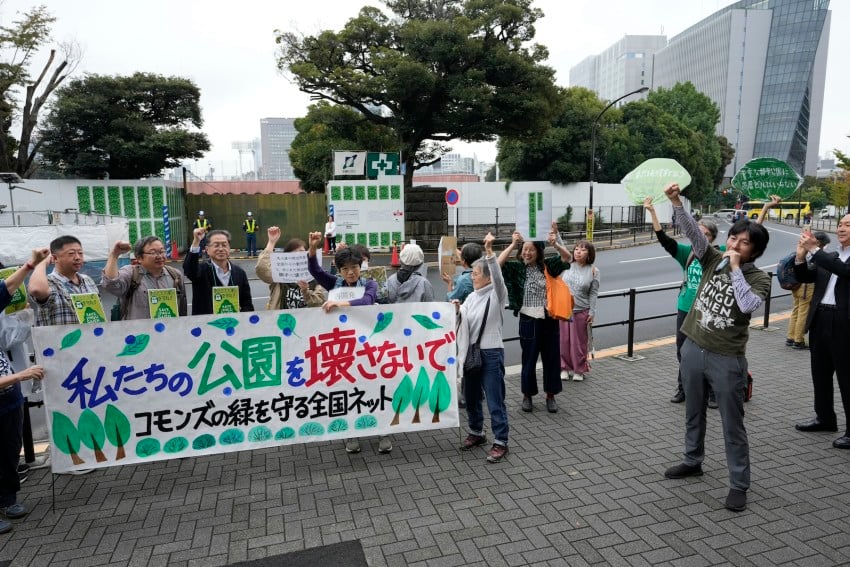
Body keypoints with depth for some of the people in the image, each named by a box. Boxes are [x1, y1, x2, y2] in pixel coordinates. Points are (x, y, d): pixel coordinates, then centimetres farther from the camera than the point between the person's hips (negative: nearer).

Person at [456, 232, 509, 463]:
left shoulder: (497, 295, -9)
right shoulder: (472, 296, 10)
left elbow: (498, 276, -30)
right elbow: (462, 320, 10)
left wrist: (489, 252, -43)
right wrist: (456, 310, -11)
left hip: (491, 353, -7)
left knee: (495, 399, -1)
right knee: (470, 395, 17)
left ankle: (500, 442, 12)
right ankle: (476, 433, 35)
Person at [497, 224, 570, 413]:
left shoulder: (547, 265, 1)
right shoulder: (517, 268, -4)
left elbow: (567, 257, -6)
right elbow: (499, 264, -18)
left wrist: (555, 243, -22)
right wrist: (513, 244, -21)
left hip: (549, 319, 2)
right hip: (529, 320, -2)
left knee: (551, 357, 10)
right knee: (529, 359, 8)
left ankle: (550, 395, 26)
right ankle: (527, 395, 25)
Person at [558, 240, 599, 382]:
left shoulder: (593, 271, -2)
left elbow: (593, 293, -1)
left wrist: (592, 312, -3)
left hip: (581, 311, -1)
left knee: (579, 342, 6)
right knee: (564, 340, 7)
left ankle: (579, 370, 22)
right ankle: (564, 368, 23)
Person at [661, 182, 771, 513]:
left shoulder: (759, 278, -8)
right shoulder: (713, 259, 1)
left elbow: (748, 305, -27)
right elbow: (692, 232, -10)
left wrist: (736, 269, -22)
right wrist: (676, 202, -23)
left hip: (726, 360, -4)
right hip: (693, 349, 5)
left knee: (732, 425, 5)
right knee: (693, 413, 20)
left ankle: (739, 485, 18)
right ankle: (693, 462, 39)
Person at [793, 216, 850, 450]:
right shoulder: (829, 257, 14)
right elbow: (805, 277, 10)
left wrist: (814, 250, -24)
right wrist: (801, 257, -6)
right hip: (820, 320, 7)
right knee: (820, 373, 17)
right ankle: (825, 418, 32)